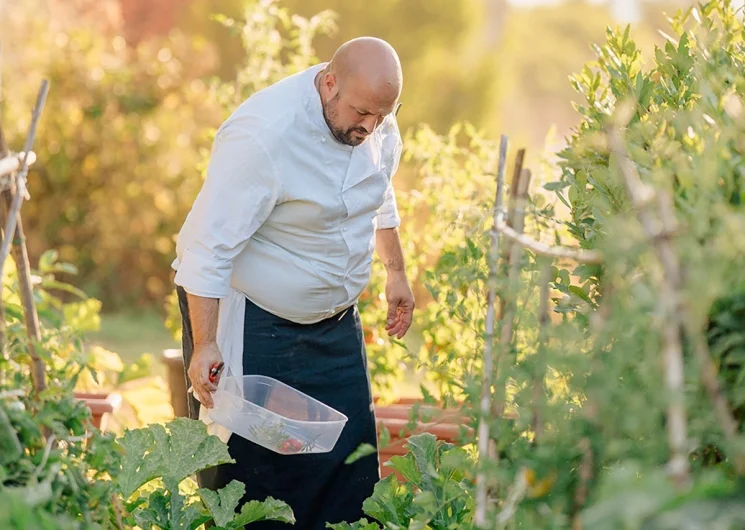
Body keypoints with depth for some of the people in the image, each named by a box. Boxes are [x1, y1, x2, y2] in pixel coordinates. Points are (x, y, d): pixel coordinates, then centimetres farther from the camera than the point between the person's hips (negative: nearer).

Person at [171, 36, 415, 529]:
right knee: (250, 460, -4)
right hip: (250, 318, -7)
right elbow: (209, 246, -27)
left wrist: (396, 272, 24)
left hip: (335, 320, 7)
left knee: (351, 460, 5)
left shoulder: (379, 124, -4)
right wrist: (205, 345, -28)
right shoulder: (263, 134, -27)